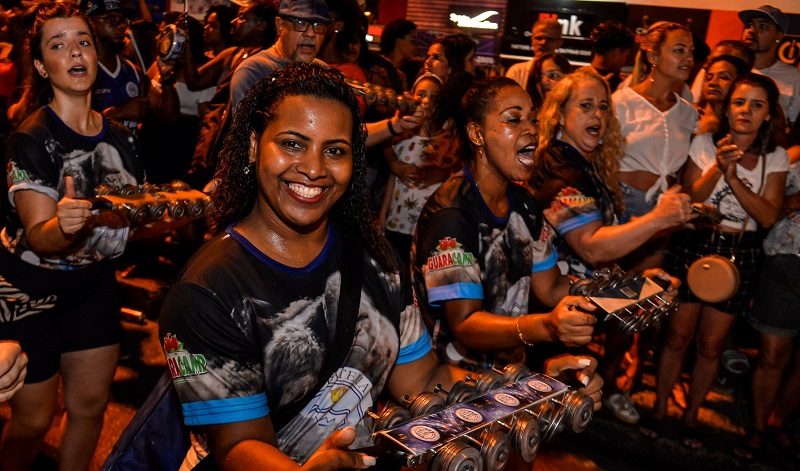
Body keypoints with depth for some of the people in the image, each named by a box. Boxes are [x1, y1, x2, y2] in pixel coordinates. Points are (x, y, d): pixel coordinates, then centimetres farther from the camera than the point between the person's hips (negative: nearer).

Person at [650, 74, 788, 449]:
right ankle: (660, 408, 21)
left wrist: (734, 177, -19)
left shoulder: (775, 157, 2)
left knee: (711, 345, 9)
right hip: (693, 245, -1)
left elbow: (768, 216, -9)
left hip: (740, 254, 1)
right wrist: (718, 168, -20)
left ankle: (691, 415, 28)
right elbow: (688, 200, -6)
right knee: (677, 335, 3)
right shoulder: (704, 144, -2)